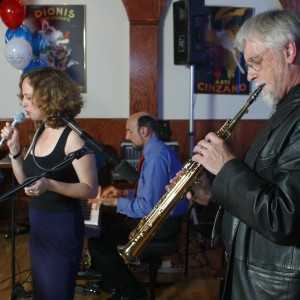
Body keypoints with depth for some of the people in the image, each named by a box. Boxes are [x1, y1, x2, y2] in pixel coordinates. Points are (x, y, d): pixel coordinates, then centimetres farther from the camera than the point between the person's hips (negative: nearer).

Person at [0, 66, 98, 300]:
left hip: (63, 225, -8)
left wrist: (50, 185, -32)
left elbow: (91, 189, -20)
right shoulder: (40, 132, 6)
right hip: (38, 223, 8)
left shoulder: (72, 137, -19)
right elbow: (26, 181, 9)